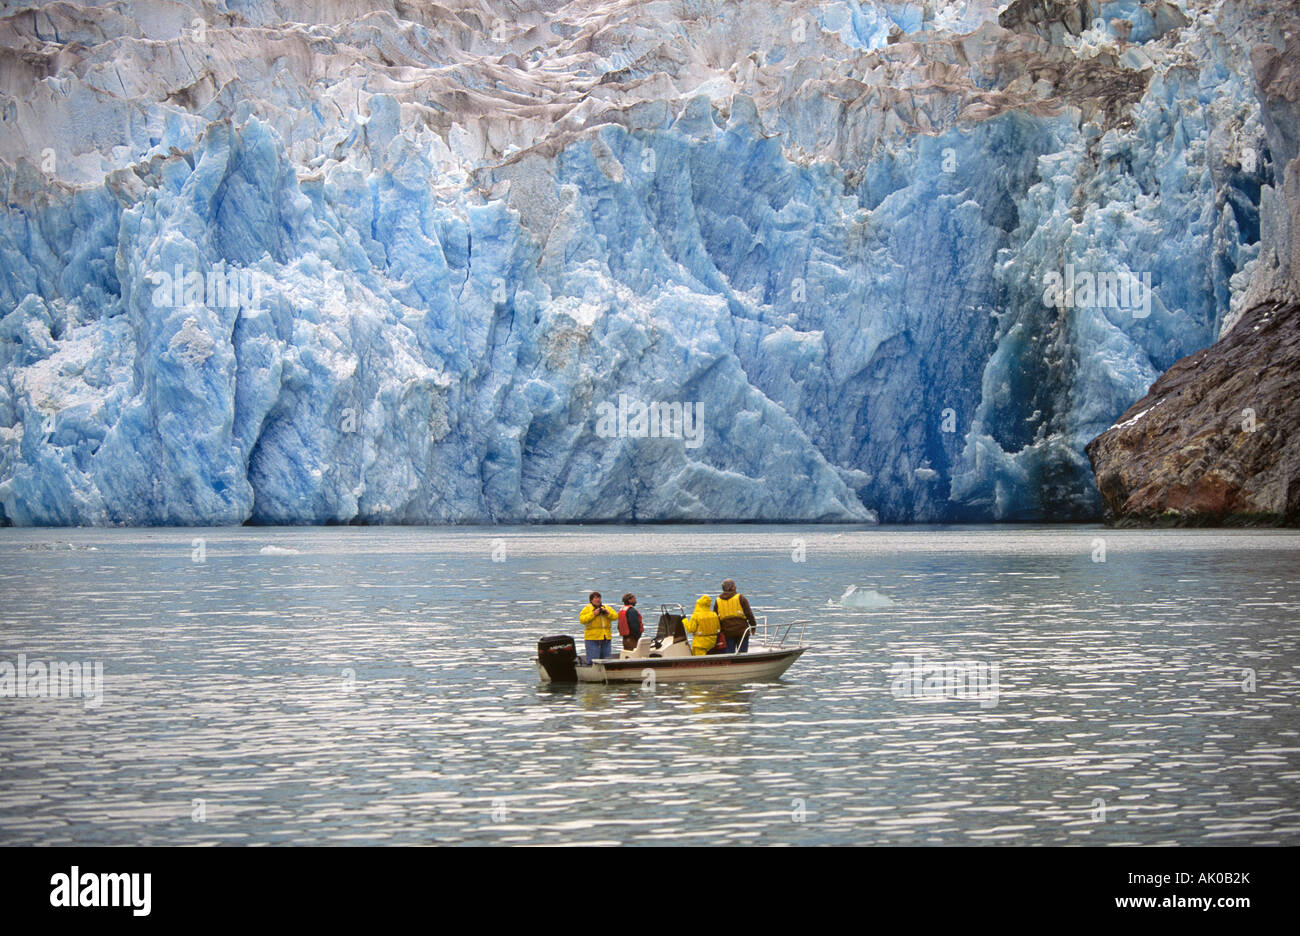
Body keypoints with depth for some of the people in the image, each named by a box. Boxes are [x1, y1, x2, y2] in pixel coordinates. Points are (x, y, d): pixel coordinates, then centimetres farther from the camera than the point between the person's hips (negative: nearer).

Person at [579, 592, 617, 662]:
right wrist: (593, 614, -17)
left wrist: (608, 613, -11)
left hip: (605, 639, 5)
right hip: (592, 638, -5)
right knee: (593, 661, -10)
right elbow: (582, 620, -12)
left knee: (606, 661, 7)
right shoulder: (587, 609, 1)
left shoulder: (606, 608, 15)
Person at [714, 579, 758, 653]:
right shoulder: (740, 598, -4)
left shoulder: (718, 601, 6)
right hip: (742, 631, -3)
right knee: (742, 653, 3)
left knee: (729, 654, 7)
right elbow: (749, 614, -3)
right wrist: (753, 626, 8)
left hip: (727, 632, 3)